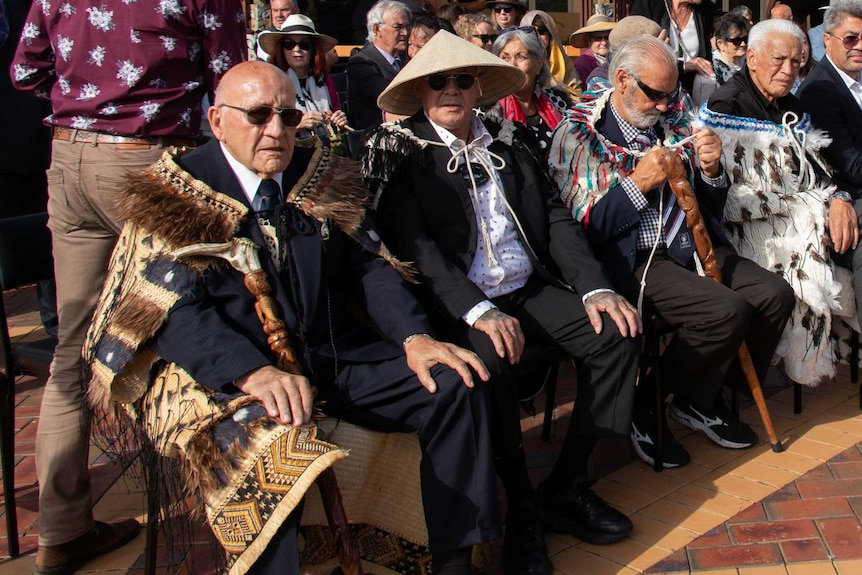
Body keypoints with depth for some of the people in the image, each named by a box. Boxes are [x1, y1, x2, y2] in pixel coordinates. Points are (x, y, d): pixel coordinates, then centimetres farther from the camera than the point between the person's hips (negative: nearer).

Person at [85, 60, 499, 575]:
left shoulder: (324, 178, 13)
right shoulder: (175, 196, -2)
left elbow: (371, 268, 8)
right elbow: (174, 311, -13)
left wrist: (416, 337, -12)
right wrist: (253, 372, -31)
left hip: (335, 355, 5)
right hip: (225, 372, -5)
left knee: (458, 384, -12)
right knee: (264, 440, -38)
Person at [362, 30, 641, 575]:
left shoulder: (513, 138, 14)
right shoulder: (398, 152, 0)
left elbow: (557, 217, 9)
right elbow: (413, 243, -11)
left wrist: (595, 288, -8)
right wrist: (478, 311, -25)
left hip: (532, 290, 5)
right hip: (458, 305, -5)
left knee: (618, 332, -15)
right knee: (491, 362, -33)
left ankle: (567, 484, -3)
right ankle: (521, 504, -10)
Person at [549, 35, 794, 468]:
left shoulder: (673, 120, 11)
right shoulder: (578, 134, -6)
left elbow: (711, 205, 17)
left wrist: (710, 169, -5)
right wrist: (638, 183, -19)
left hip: (691, 246, 7)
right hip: (632, 261, -7)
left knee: (775, 294, -8)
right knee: (727, 312, -25)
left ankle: (703, 399, 11)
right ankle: (644, 406, -3)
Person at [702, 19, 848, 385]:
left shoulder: (791, 108, 16)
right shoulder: (726, 104, -10)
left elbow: (815, 168, 14)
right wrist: (795, 205, -16)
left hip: (795, 213, 8)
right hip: (749, 222, -7)